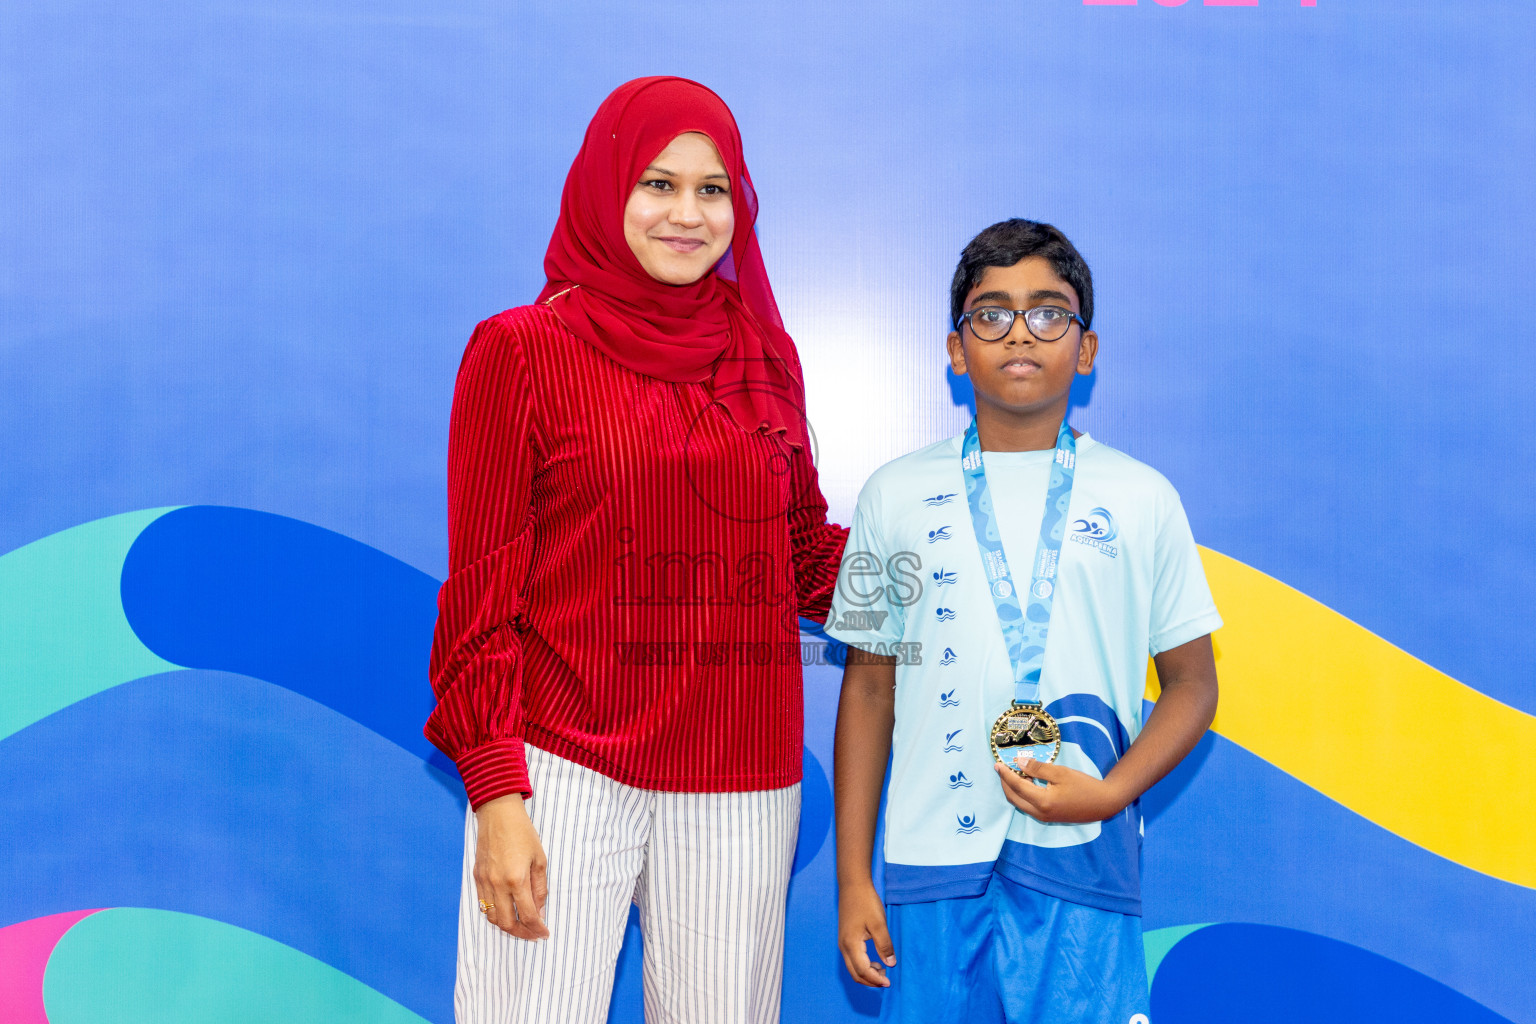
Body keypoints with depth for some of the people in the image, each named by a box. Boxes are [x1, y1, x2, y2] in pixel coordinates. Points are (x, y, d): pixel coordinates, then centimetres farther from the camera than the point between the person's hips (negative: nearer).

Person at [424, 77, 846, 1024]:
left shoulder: (765, 355, 10)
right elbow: (482, 590, -3)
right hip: (564, 764, -3)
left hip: (741, 780, 4)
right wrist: (496, 796, -9)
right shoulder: (523, 350, -1)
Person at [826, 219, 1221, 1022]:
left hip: (1080, 869, 0)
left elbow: (1191, 683, 8)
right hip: (931, 866, 1)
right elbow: (869, 686, 8)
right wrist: (852, 878, 6)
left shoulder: (1141, 499, 5)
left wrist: (1110, 792, -10)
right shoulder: (897, 495, 7)